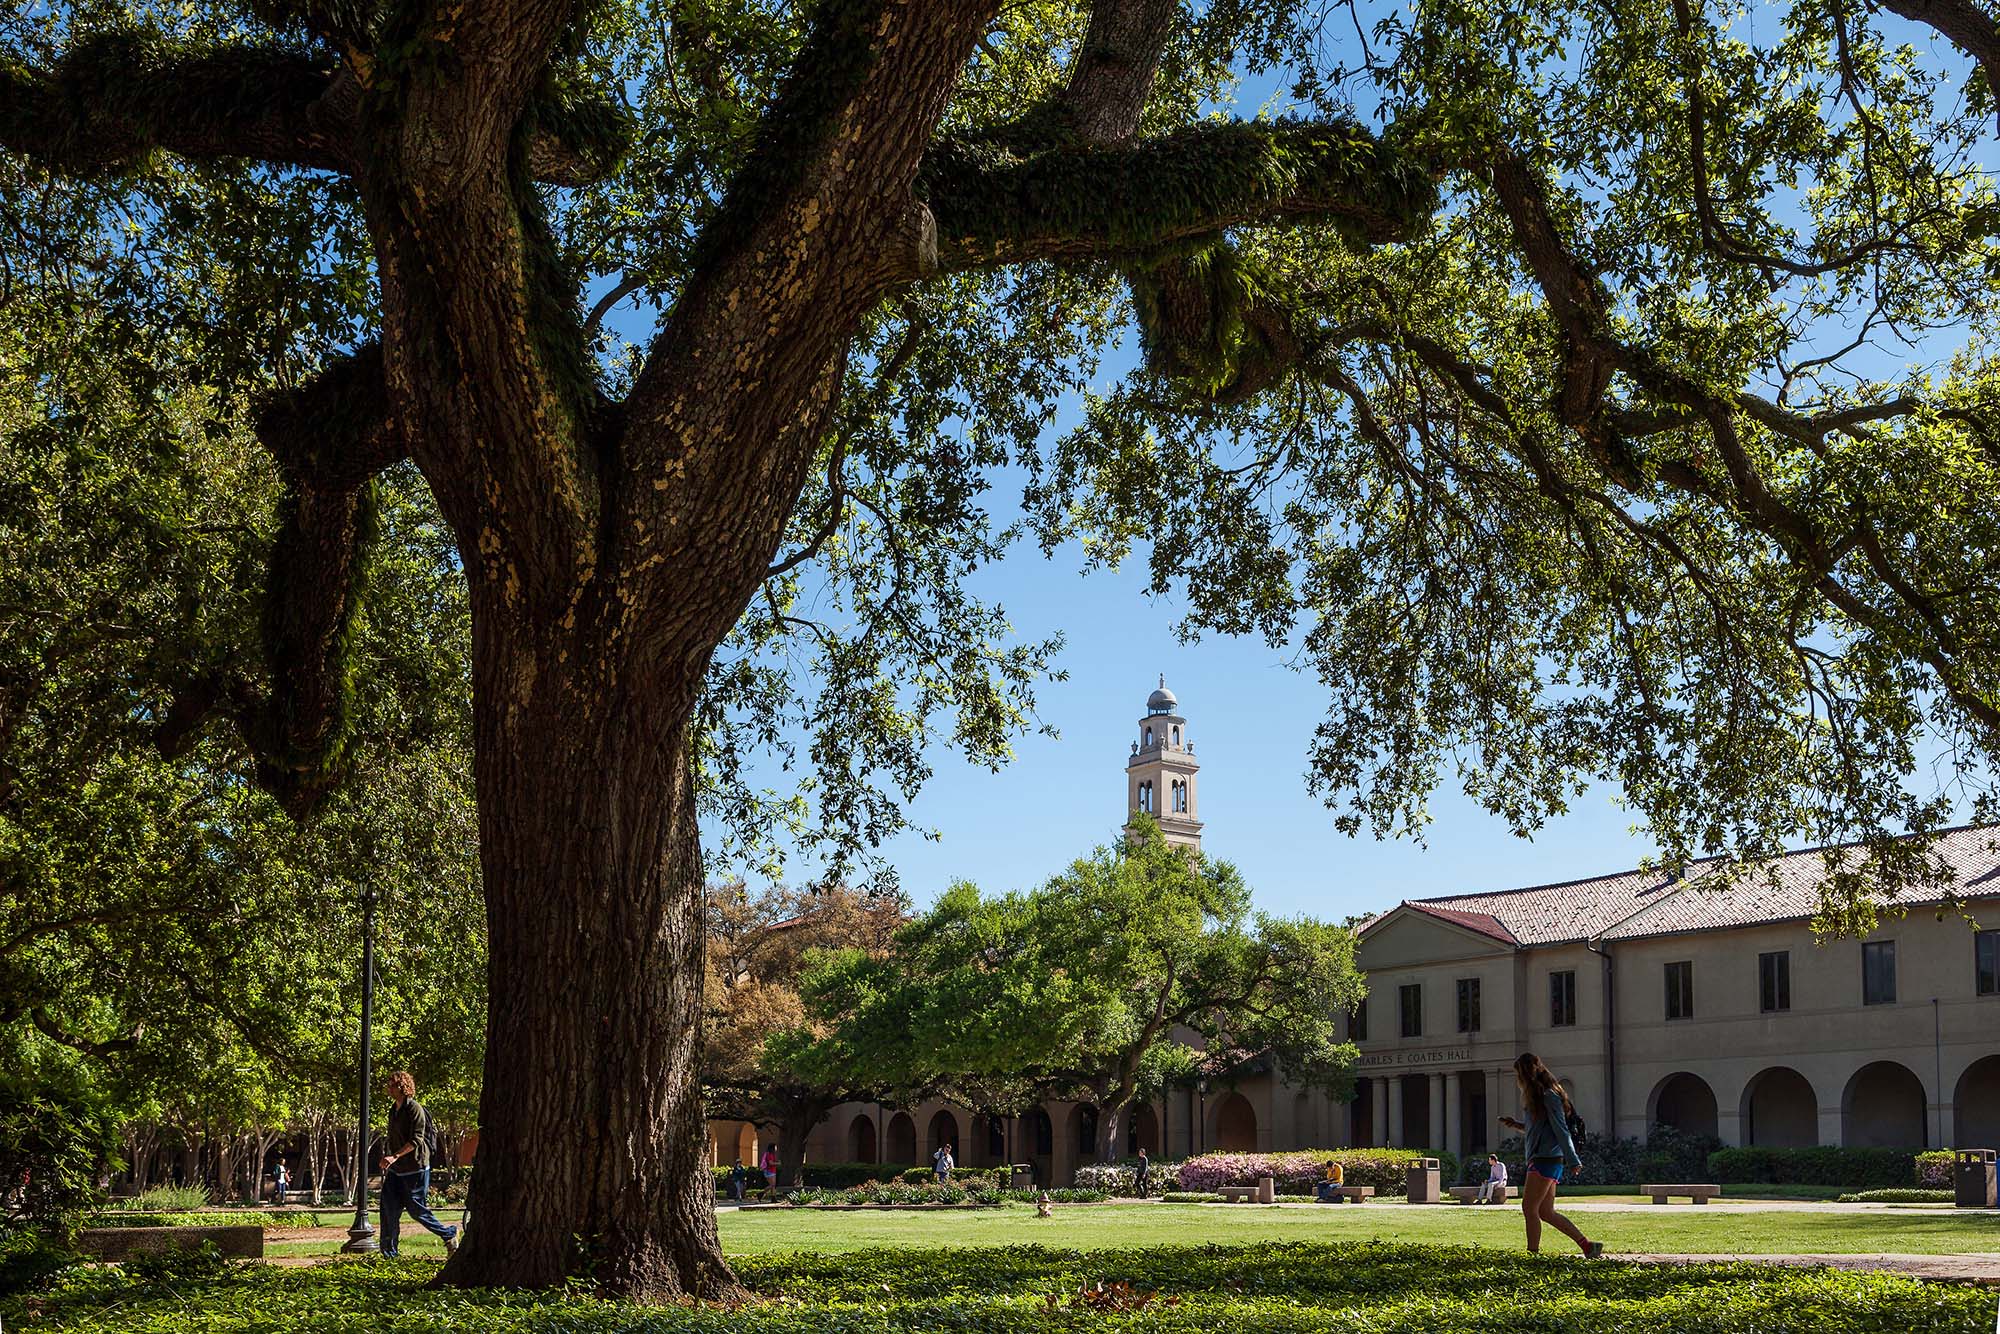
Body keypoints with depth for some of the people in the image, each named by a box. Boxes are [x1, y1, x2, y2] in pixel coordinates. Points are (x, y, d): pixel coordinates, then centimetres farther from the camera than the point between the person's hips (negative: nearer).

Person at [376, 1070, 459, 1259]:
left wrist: (395, 1156, -29)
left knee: (416, 1210, -2)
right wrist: (386, 1158, 17)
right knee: (389, 1207, 0)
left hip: (415, 1168, -8)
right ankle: (389, 1252, 5)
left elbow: (416, 1140, -21)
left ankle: (449, 1235, 16)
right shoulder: (393, 1111, 13)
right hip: (397, 1169, 8)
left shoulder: (415, 1109, -14)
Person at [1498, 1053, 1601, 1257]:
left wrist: (1572, 1161, -21)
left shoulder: (1548, 1096, -11)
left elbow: (1560, 1130, -17)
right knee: (1545, 1212, 8)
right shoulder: (1539, 1096, 18)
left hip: (1546, 1159, -10)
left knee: (1529, 1208, -9)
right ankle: (1587, 1245, 11)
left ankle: (1532, 1254, -10)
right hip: (1540, 1159, 10)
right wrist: (1517, 1126, 15)